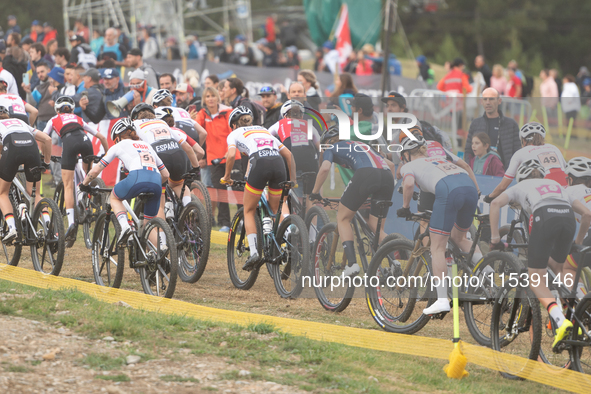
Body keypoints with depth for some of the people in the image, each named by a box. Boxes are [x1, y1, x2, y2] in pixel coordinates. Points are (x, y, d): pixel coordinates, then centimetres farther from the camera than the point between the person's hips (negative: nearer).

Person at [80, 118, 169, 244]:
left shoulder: (119, 145, 23)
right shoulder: (147, 146, 35)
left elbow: (96, 170, 25)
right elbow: (165, 174, 34)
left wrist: (84, 185, 42)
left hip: (137, 178, -4)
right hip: (156, 184, 4)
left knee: (114, 197, 28)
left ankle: (124, 225, 2)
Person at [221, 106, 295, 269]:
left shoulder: (234, 134, 21)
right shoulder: (264, 130, 34)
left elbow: (231, 155, 0)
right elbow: (288, 154, 27)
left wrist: (227, 176, 14)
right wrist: (292, 179, 31)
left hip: (259, 164, -4)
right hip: (278, 164, 4)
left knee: (249, 212, 12)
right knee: (275, 212, 22)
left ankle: (253, 251, -3)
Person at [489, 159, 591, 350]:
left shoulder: (520, 187, 29)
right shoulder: (556, 185, 38)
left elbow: (496, 203, 8)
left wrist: (494, 238, 11)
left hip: (544, 218, -4)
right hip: (568, 219, 4)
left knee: (535, 279, 1)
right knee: (556, 267, 29)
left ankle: (561, 320, -22)